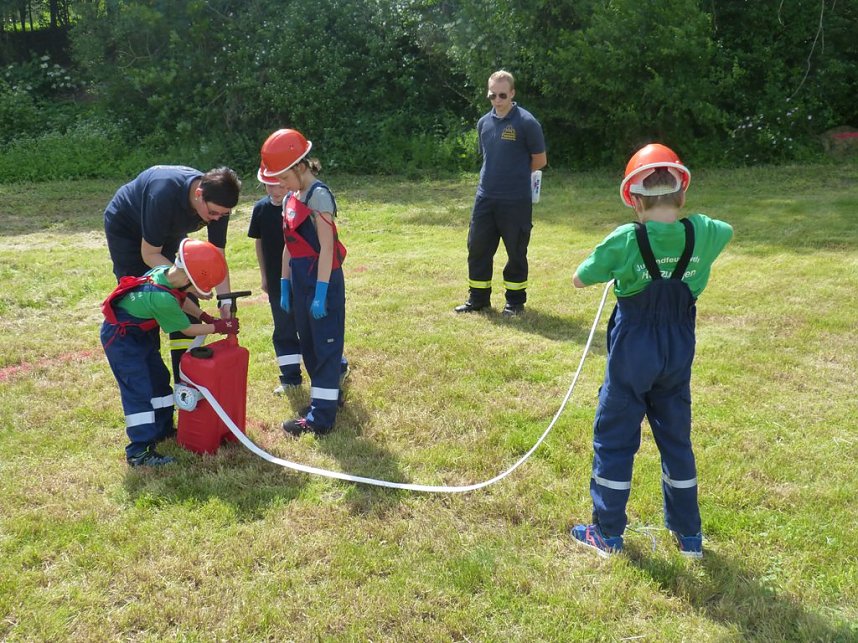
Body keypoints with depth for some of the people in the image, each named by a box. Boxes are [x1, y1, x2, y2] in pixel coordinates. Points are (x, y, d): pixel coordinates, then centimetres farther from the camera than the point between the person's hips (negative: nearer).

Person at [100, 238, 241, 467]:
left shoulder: (164, 271, -12)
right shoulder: (163, 300, -36)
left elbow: (181, 299, 10)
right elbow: (187, 330, -20)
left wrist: (205, 316, 3)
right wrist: (218, 327, -10)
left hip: (142, 332, 10)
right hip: (121, 338, -10)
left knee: (159, 378, 16)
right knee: (138, 390, -10)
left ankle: (163, 429, 31)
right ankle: (139, 452, -7)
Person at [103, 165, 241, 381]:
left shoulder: (217, 203, -25)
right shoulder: (165, 194, -41)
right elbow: (149, 254, -31)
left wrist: (226, 300, -26)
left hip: (169, 233, 6)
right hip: (126, 230, -5)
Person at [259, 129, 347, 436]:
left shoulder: (319, 195, -13)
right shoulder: (291, 200, 13)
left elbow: (327, 247, -18)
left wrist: (321, 293, -20)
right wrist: (284, 286, 14)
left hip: (323, 281, -9)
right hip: (300, 281, 9)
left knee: (325, 346, -3)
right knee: (309, 344, 15)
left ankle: (321, 417, 1)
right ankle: (327, 395, 30)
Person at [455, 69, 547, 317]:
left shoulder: (527, 123, -9)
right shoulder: (484, 122, 8)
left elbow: (540, 160, -3)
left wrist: (515, 174, 2)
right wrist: (497, 175, 8)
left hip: (516, 200, -5)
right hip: (485, 198, 5)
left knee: (516, 252, 5)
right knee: (477, 248, 8)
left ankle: (515, 300, 19)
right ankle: (478, 298, 22)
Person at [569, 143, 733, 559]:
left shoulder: (625, 240, -19)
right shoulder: (701, 234, -7)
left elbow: (579, 280, -6)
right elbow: (727, 231, 18)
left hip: (632, 353, -4)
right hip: (677, 354, 4)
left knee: (614, 438, 9)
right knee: (676, 439, 17)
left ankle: (608, 534, 19)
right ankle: (689, 535, 27)